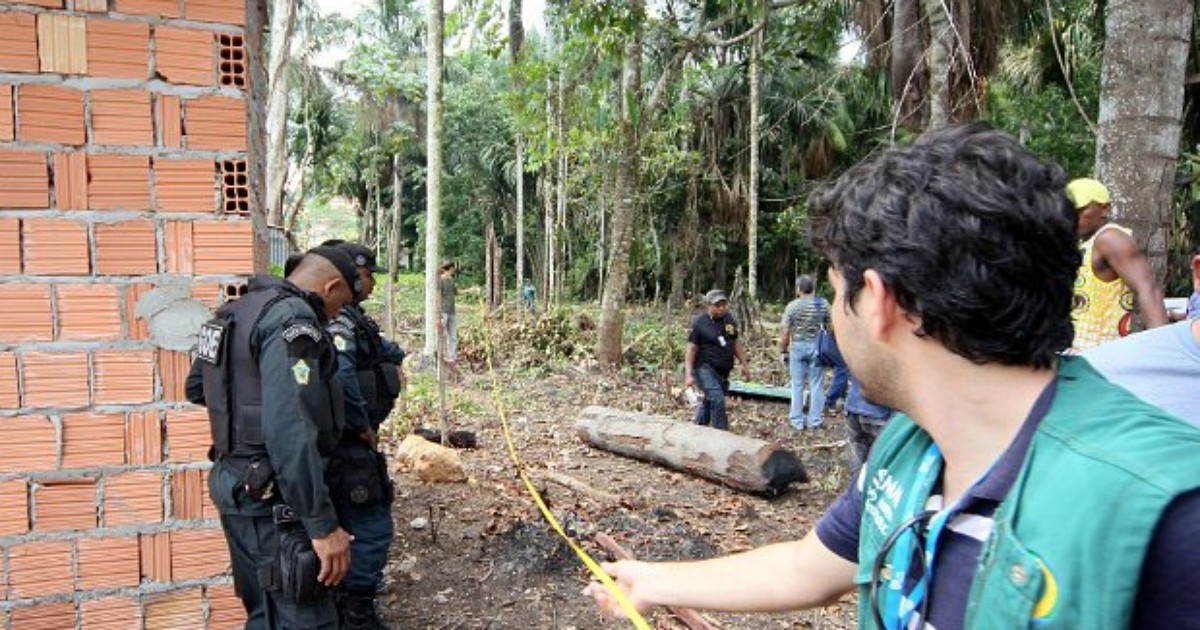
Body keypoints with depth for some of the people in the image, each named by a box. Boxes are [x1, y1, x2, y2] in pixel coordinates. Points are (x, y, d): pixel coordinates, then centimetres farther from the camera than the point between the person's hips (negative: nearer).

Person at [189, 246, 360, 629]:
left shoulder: (237, 311, 13)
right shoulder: (292, 317, -18)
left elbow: (196, 388, 26)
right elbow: (291, 430, -27)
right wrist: (322, 524, -27)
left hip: (238, 486, 10)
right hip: (273, 497, -10)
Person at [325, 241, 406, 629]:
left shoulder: (351, 318, 11)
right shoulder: (338, 322, -20)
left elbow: (382, 347, 29)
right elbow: (337, 379, -37)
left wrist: (394, 359, 9)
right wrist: (363, 427, -25)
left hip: (344, 447, 11)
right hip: (347, 447, -11)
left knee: (338, 526, 21)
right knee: (372, 528, -3)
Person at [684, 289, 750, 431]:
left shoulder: (730, 319, 8)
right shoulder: (699, 322, -10)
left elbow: (737, 342, 18)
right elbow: (691, 349, -10)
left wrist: (744, 364, 16)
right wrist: (689, 374, -16)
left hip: (723, 371, 6)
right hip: (705, 368, -6)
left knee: (709, 402, 15)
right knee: (717, 400, -19)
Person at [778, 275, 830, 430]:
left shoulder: (792, 306, -5)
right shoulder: (823, 304, -3)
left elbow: (785, 333, -5)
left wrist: (783, 351, 6)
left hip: (798, 347, 0)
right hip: (817, 347, 0)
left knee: (797, 385, 8)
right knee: (816, 385, 7)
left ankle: (797, 421, 12)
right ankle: (814, 420, 11)